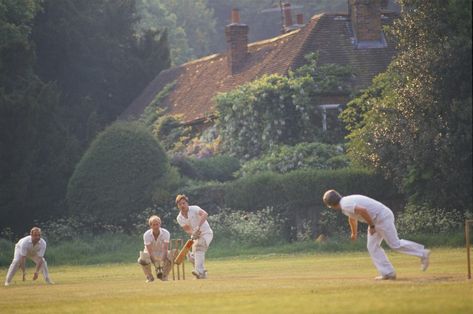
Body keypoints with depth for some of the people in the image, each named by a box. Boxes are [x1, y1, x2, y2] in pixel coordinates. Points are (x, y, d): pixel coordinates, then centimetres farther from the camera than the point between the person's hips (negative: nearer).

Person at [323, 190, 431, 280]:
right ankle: (388, 273, 6)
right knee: (372, 247, 9)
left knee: (395, 244, -9)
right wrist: (354, 233, 49)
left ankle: (422, 253, -1)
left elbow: (363, 210, -32)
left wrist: (371, 226, -22)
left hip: (382, 217, -11)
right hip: (376, 221, 11)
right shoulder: (346, 203, 16)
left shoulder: (346, 205, -18)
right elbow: (352, 218, 35)